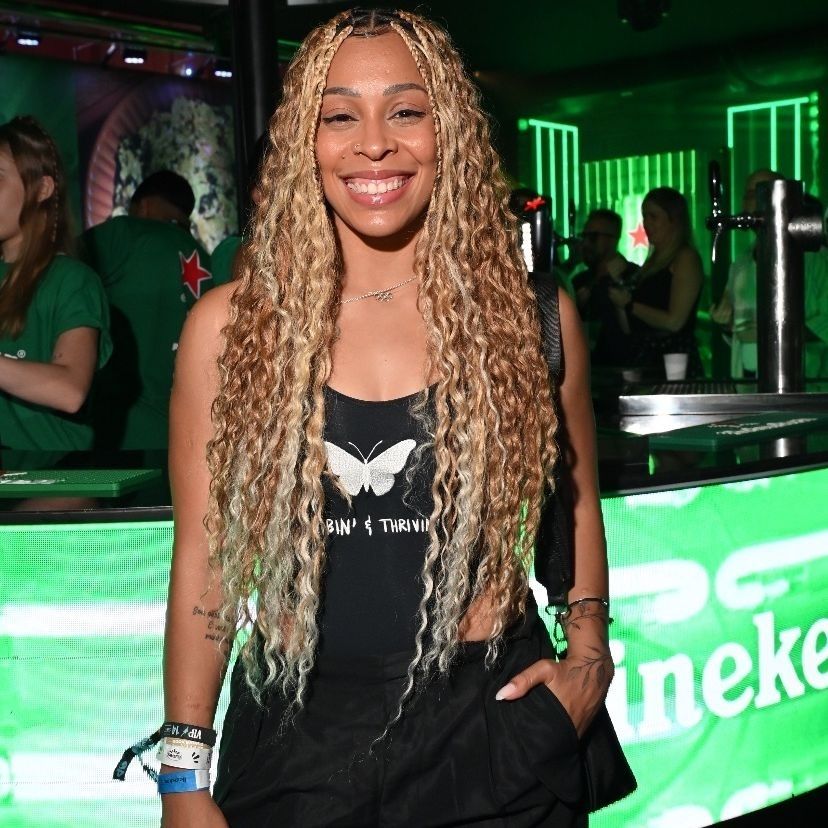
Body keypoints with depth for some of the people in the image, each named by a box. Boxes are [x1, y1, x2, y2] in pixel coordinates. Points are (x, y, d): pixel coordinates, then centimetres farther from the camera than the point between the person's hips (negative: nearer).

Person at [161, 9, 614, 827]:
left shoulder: (530, 317, -4)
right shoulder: (229, 327, -6)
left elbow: (576, 501, 12)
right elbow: (202, 556, -2)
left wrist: (588, 658, 2)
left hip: (487, 722, 1)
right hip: (295, 729, 0)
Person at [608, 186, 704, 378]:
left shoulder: (686, 257, -4)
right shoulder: (652, 262, 18)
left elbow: (674, 321, -14)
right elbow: (629, 328, 18)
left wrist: (629, 304, -7)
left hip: (674, 363, -7)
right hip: (643, 362, 7)